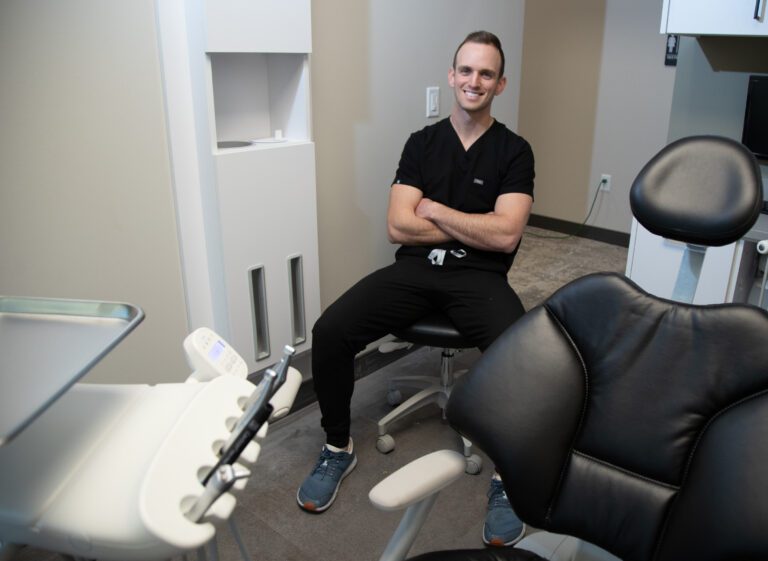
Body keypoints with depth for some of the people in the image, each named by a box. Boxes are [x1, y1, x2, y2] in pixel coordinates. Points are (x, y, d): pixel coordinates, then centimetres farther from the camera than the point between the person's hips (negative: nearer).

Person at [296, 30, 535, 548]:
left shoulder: (514, 151, 3)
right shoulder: (422, 143, 9)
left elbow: (505, 236, -11)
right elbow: (398, 228, -1)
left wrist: (433, 209, -5)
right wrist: (474, 227, -4)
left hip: (479, 277, -2)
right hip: (415, 270, 2)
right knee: (329, 332, -21)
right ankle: (338, 449, 5)